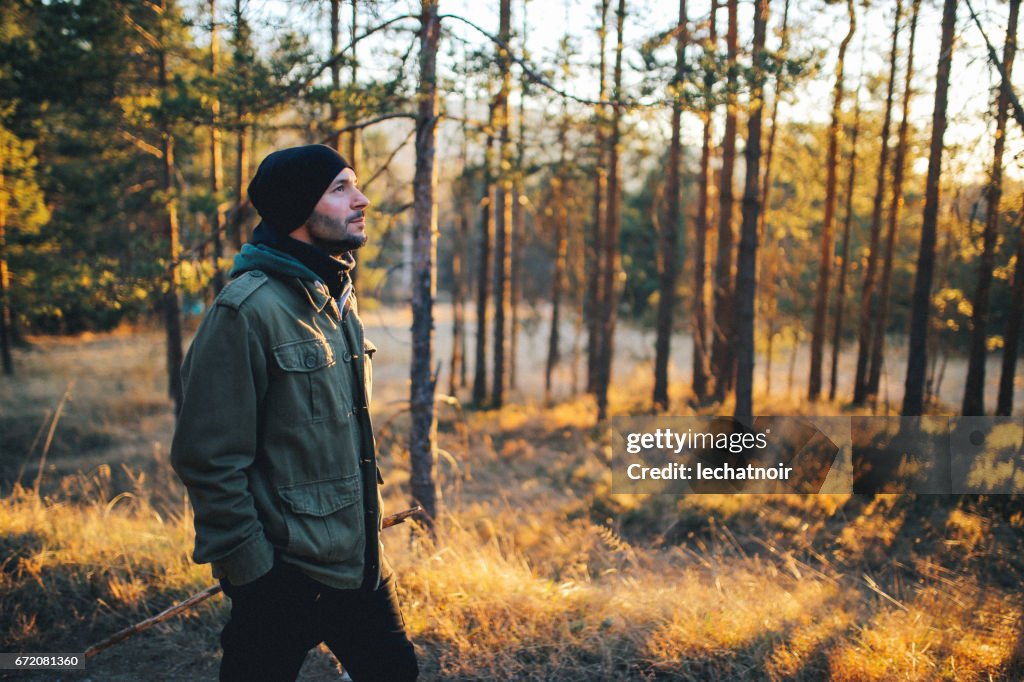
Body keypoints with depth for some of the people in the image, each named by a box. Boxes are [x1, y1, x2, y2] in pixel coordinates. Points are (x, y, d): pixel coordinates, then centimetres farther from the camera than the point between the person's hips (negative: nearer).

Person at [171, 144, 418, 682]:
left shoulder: (337, 299, 9)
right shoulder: (246, 309, -19)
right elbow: (210, 458, -20)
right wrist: (249, 570, -17)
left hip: (360, 560, 8)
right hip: (286, 576, -8)